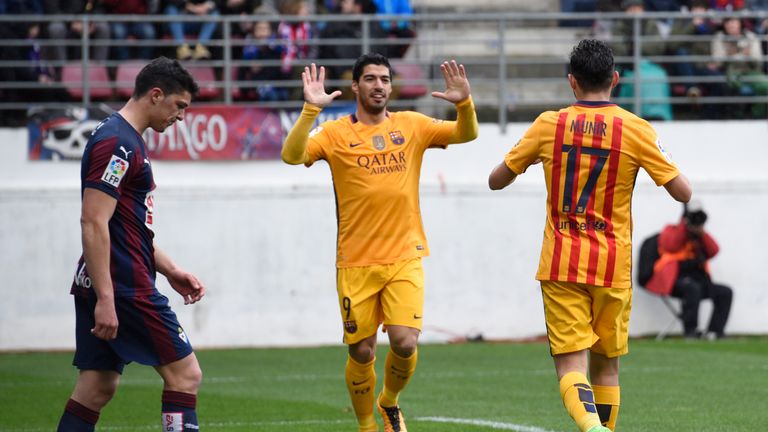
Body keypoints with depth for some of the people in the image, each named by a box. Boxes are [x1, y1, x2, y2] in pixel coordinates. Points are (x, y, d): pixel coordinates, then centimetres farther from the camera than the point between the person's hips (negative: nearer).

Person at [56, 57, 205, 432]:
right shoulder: (116, 143, -14)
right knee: (185, 374, -6)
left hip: (105, 288, 10)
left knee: (98, 387, 8)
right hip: (123, 287, -10)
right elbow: (94, 224, -21)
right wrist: (104, 299, -23)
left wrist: (169, 269, 23)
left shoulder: (129, 141, 19)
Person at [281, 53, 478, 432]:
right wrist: (310, 109, -28)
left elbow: (467, 134, 4)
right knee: (361, 352, 1)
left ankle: (390, 402, 19)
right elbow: (292, 156, -15)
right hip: (356, 261, -1)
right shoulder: (336, 133, -1)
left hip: (404, 258, 1)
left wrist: (464, 103, -17)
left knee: (405, 342, -12)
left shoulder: (411, 126, 6)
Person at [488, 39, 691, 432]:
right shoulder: (636, 130, -4)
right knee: (606, 366, 15)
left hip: (562, 266, -1)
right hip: (614, 267, 1)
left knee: (571, 366, -8)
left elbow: (496, 181, 8)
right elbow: (683, 193, -2)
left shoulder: (548, 125, -1)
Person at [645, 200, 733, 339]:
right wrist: (683, 227, -6)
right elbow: (671, 246, -10)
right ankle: (690, 330, -35)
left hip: (699, 279, 6)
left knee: (725, 292, -13)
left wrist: (701, 233, -4)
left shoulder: (701, 238, 24)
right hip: (674, 279, -6)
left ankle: (715, 331, -17)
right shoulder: (671, 231, 11)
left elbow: (713, 251, 6)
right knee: (692, 287, -38)